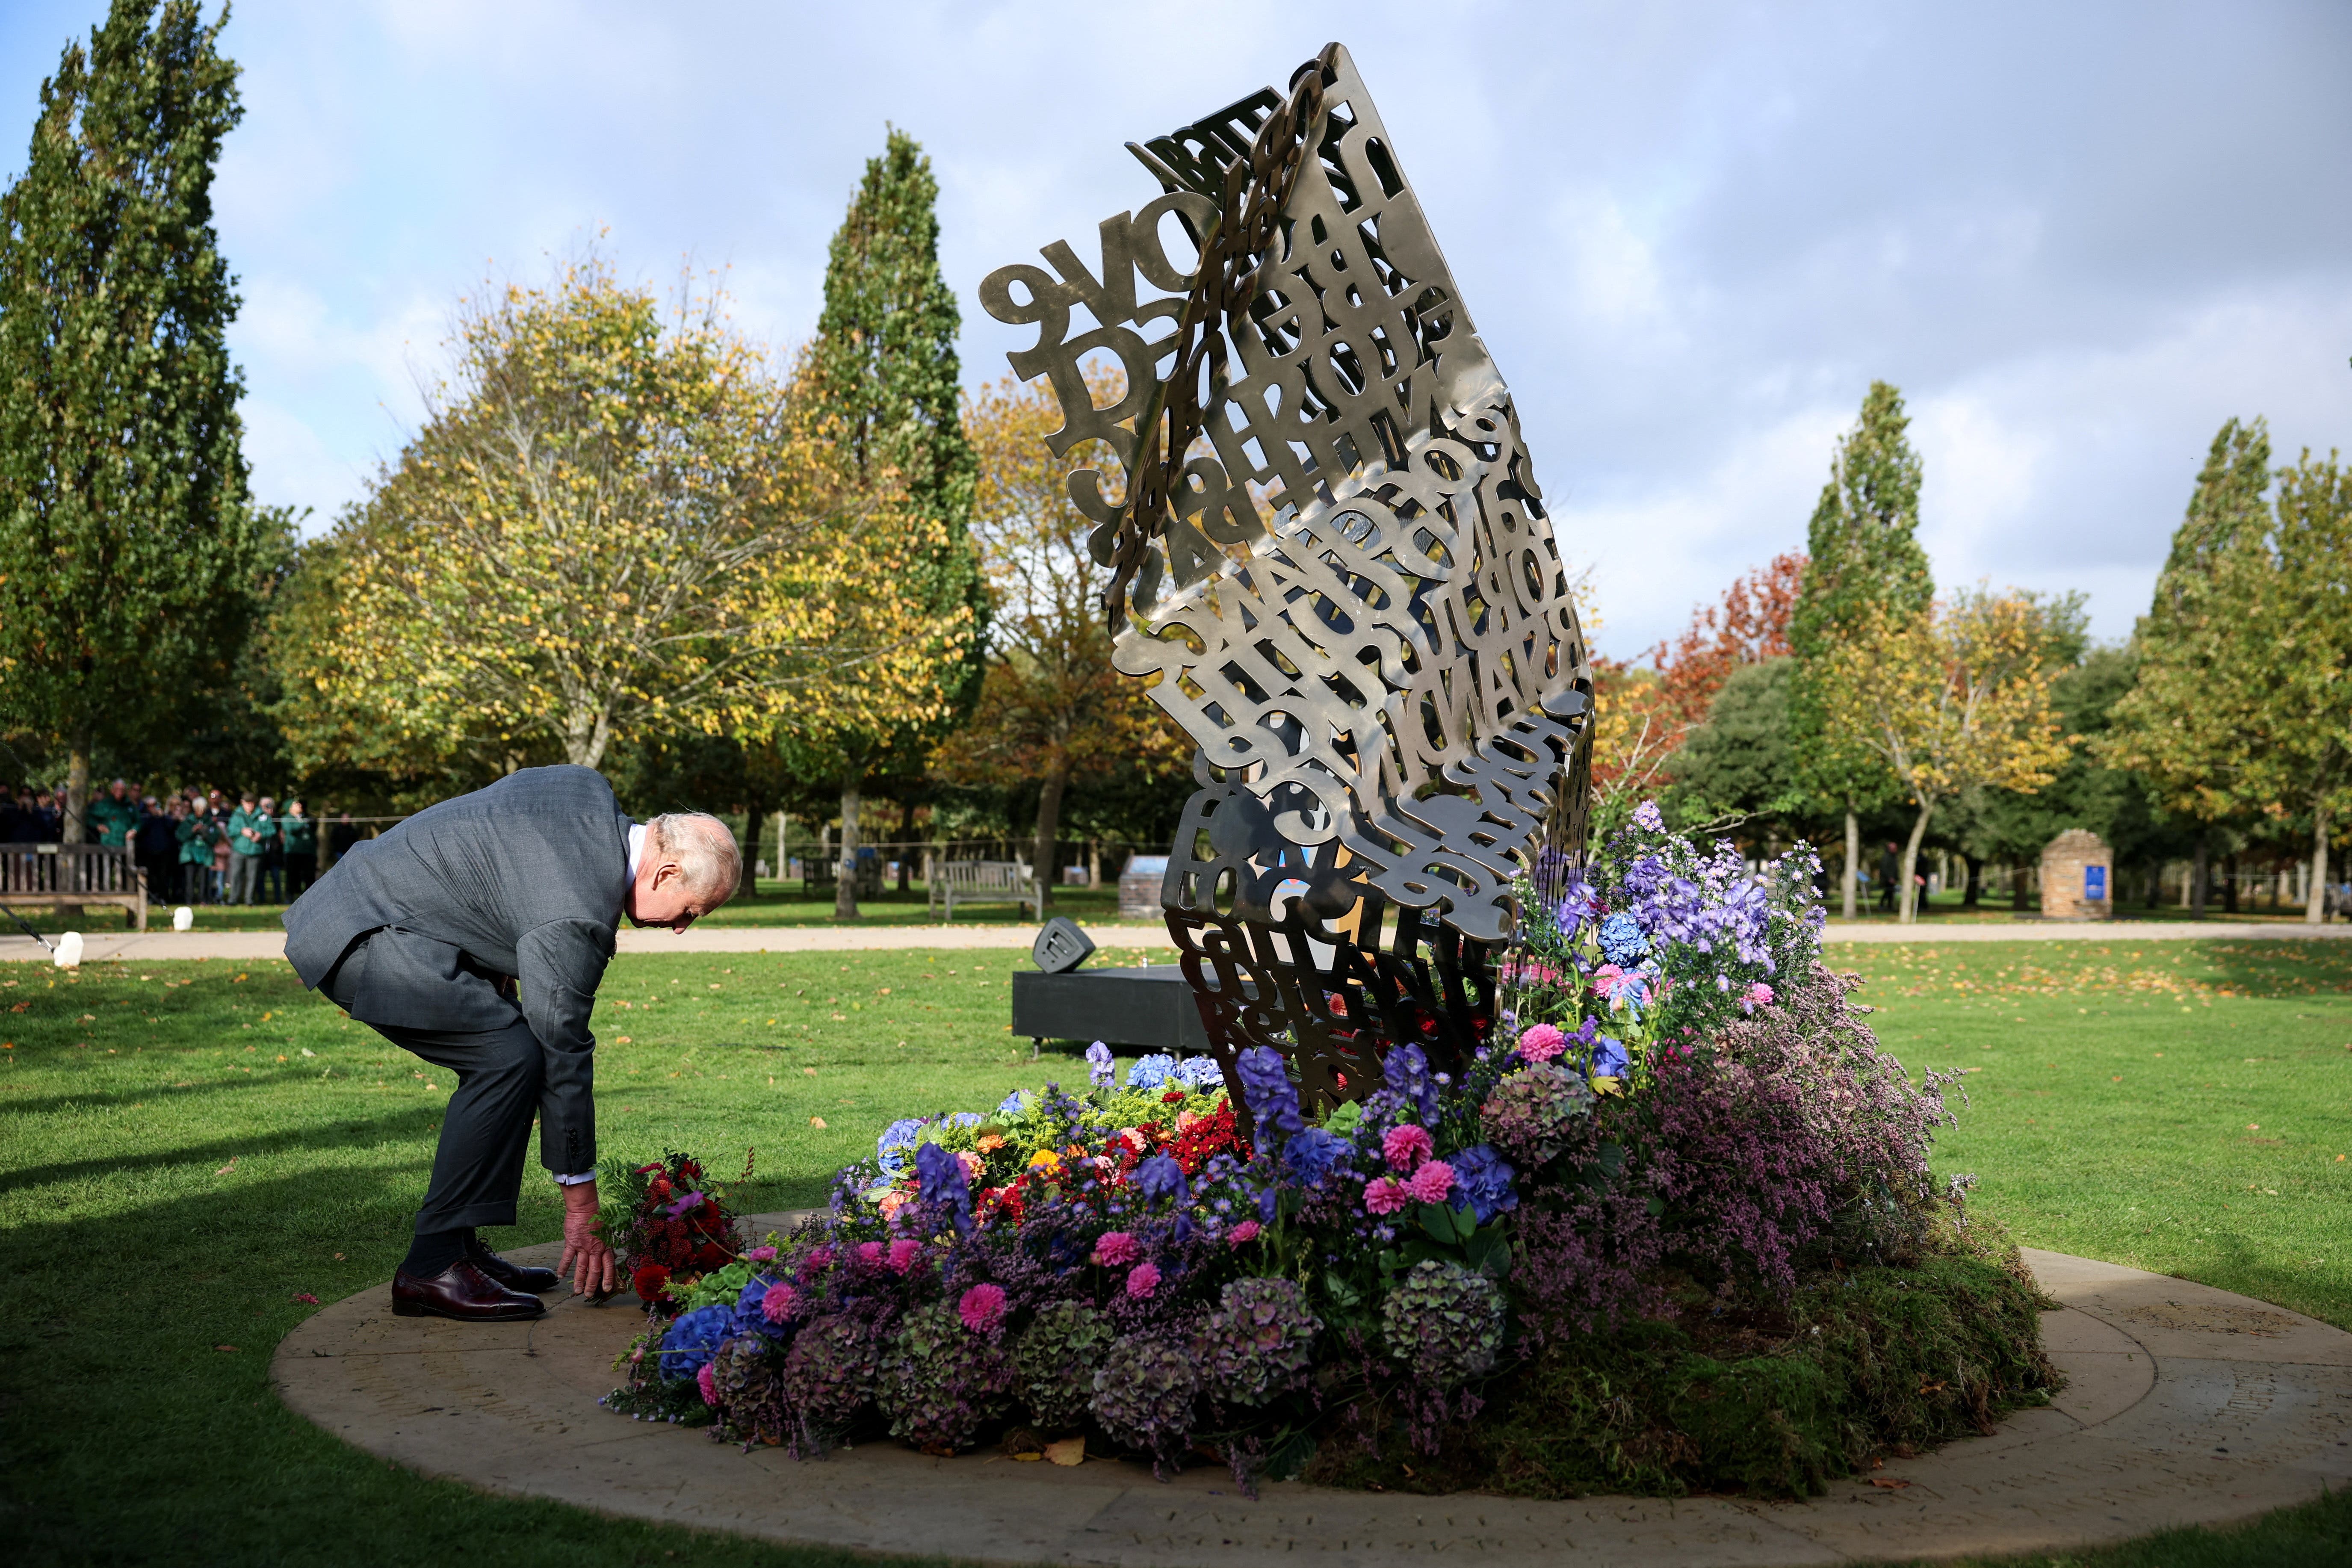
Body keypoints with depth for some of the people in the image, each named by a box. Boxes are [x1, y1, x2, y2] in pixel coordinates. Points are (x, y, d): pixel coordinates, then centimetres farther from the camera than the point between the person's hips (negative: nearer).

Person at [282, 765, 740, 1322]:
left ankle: (458, 1244, 12)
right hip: (360, 937, -11)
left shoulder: (591, 790, 1)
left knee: (500, 1057, 8)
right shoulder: (575, 916, -24)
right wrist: (582, 1207, -9)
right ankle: (434, 1265, -12)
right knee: (512, 1056, -18)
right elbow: (564, 1057, -18)